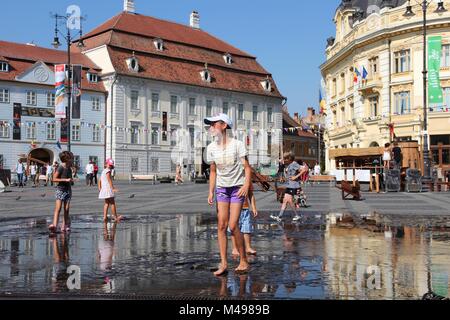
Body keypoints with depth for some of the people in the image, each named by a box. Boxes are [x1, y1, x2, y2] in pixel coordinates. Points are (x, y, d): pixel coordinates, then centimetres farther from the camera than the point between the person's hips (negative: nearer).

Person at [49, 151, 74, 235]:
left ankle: (64, 226, 7)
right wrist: (66, 180, -20)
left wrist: (71, 180, 2)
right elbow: (54, 179, -15)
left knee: (66, 210, 3)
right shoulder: (60, 168, -11)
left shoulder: (69, 169, 9)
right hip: (60, 190, -6)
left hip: (68, 190, 6)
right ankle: (54, 226, -21)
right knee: (58, 209, -15)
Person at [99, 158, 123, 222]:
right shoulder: (108, 171, -11)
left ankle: (105, 217, 10)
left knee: (106, 203, 14)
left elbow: (100, 180, 20)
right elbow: (109, 180, -18)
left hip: (103, 189, 9)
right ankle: (116, 217, 1)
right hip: (108, 189, -9)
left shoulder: (103, 171, 17)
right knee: (112, 203, -3)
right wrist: (113, 188, -20)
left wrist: (99, 189, 24)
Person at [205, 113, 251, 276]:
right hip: (221, 188, 4)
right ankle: (223, 263, 5)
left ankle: (244, 261, 5)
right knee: (221, 225, -2)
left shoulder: (237, 144, -10)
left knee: (233, 226, -11)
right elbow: (213, 171, 11)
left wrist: (247, 185, -21)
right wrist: (211, 192, 4)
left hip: (237, 188, -4)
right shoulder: (211, 148, 3)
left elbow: (247, 167, -7)